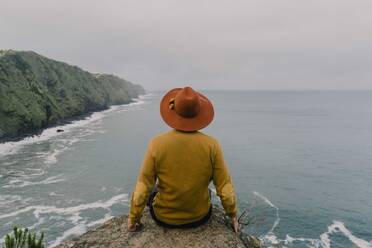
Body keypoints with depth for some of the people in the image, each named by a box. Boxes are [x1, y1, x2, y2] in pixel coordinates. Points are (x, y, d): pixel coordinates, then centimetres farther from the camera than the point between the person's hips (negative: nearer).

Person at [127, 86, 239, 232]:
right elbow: (225, 189, -14)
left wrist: (133, 218, 1)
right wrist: (233, 215, 5)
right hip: (200, 217, 1)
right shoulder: (211, 145, -20)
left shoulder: (156, 144, -22)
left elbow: (142, 189, -16)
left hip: (164, 218, 0)